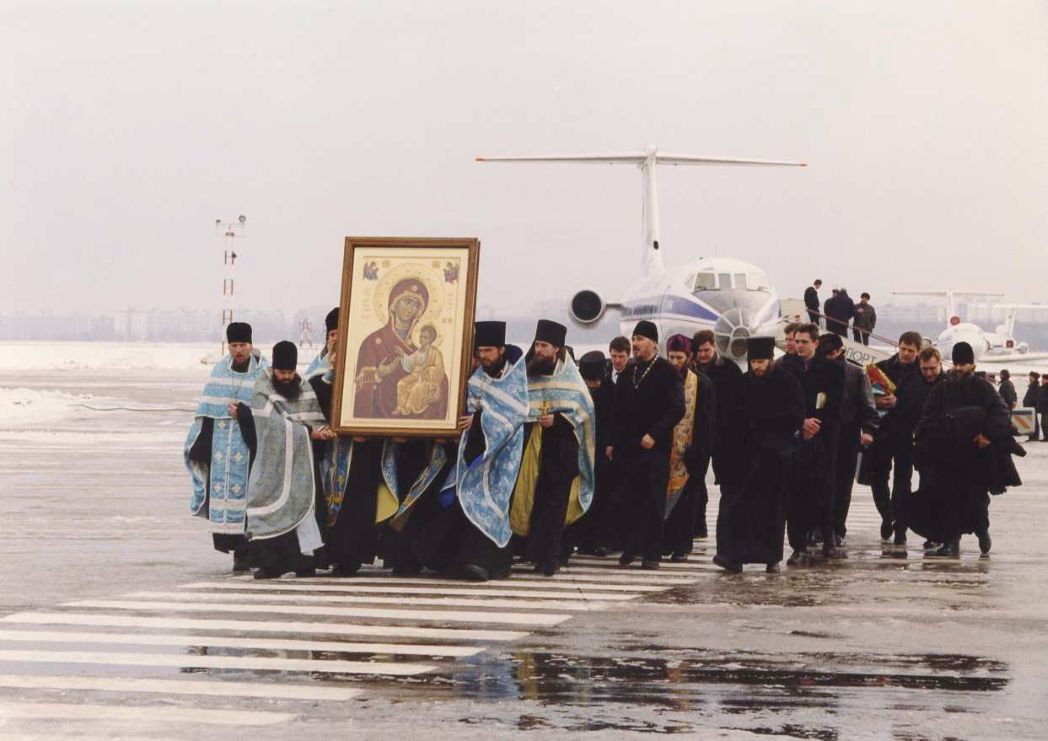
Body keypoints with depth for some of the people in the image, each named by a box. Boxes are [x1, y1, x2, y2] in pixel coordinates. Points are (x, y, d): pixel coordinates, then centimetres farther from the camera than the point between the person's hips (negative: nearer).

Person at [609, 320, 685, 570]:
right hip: (627, 446, 5)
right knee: (629, 499, 4)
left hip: (655, 447, -5)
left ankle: (652, 553, 1)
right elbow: (618, 410, 18)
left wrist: (654, 434, -16)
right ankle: (632, 547, 12)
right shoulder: (628, 373, 14)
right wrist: (612, 441, 12)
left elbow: (677, 409, -9)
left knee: (653, 501, -3)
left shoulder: (667, 372, -4)